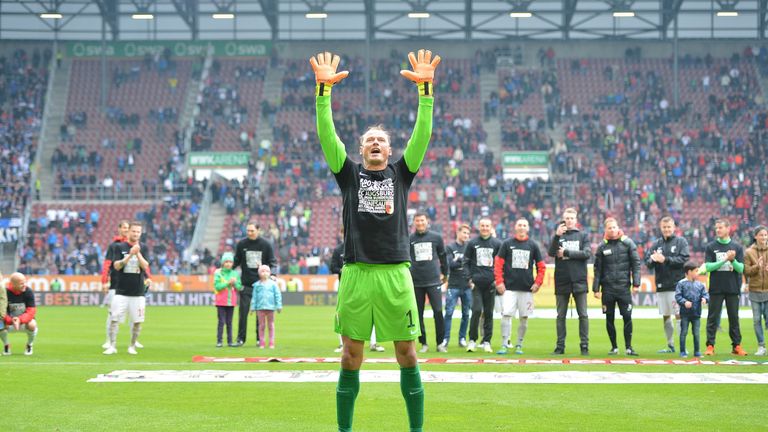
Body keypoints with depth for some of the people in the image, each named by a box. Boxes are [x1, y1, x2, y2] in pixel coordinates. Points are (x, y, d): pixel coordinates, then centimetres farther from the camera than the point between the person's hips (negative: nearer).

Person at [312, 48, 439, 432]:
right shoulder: (349, 174, 12)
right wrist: (323, 89, -9)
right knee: (351, 355, 3)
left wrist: (425, 88, -7)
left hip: (396, 274, 0)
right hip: (356, 273, 0)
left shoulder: (400, 174, 13)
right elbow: (326, 134, 2)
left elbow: (422, 133, 4)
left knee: (407, 354, 2)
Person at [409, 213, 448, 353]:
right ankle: (423, 343, 12)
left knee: (438, 311, -8)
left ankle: (440, 343, 0)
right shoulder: (409, 239, 5)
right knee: (418, 314, 3)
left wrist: (444, 273, 18)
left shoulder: (436, 237, 6)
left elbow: (442, 256, 16)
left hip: (433, 280, -1)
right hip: (416, 282, 1)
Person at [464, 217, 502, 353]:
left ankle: (487, 342, 10)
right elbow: (466, 262, 8)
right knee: (477, 310, -11)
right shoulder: (472, 243, 6)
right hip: (476, 283, -1)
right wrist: (469, 279, -1)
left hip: (491, 284, 1)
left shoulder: (497, 244, 6)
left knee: (489, 313, 3)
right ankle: (472, 340, -1)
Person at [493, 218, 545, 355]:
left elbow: (541, 266, 12)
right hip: (509, 287, -2)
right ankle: (504, 345, -6)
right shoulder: (507, 244, 4)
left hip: (527, 288, 2)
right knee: (506, 315, -10)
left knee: (524, 317, 3)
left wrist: (538, 283, 1)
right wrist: (499, 282, -6)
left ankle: (519, 345, 13)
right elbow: (498, 264, 3)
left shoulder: (533, 245, 8)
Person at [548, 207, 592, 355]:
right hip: (561, 282, 1)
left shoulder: (583, 236, 8)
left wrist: (566, 253, -10)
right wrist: (557, 236, -21)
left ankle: (584, 345, 3)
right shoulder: (558, 236, 9)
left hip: (579, 281, -1)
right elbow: (551, 252, -7)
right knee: (560, 315, 4)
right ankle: (560, 346, 9)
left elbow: (587, 253, -6)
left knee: (583, 315, 0)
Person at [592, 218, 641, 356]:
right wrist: (596, 288, 3)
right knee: (609, 318, 5)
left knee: (627, 317, -5)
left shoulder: (628, 243, 2)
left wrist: (636, 283, -7)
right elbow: (597, 269, 7)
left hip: (623, 286, -2)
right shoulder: (602, 247, 6)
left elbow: (636, 263, 1)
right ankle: (614, 347, 14)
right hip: (607, 288, 2)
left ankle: (628, 347, 3)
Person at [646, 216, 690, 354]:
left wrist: (665, 260, -16)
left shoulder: (681, 242, 1)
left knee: (679, 315, -7)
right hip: (661, 285, 5)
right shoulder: (656, 244, 11)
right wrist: (652, 260, -18)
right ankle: (670, 345, 20)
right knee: (666, 316, 10)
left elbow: (684, 259, -11)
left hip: (677, 285, -5)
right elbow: (648, 263, 5)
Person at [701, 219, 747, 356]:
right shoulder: (711, 247, 4)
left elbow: (741, 269, 1)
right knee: (713, 318, -1)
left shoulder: (737, 247, 6)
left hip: (733, 289, 1)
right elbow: (708, 267, -5)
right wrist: (725, 260, -15)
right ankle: (710, 346, 2)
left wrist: (733, 260, -19)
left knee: (734, 318, 4)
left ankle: (737, 346, 9)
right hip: (716, 289, -1)